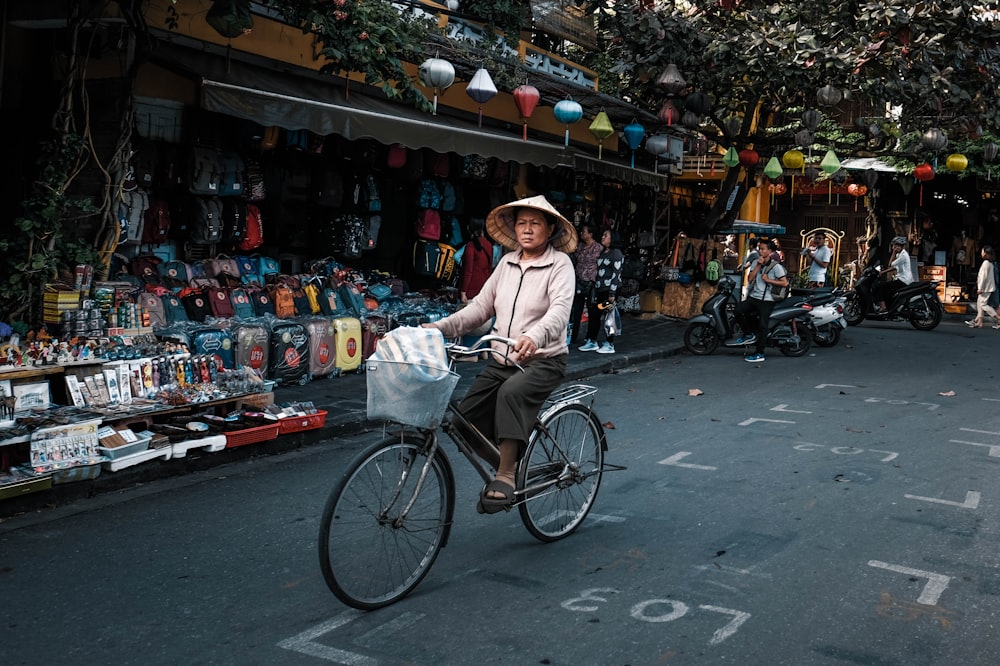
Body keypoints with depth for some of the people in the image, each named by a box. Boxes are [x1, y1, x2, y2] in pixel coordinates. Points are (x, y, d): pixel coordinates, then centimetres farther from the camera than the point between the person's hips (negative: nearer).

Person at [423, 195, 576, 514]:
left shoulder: (559, 264, -7)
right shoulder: (508, 262, 10)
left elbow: (560, 311, -24)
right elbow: (480, 306, 10)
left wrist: (534, 337, -45)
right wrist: (440, 327, -4)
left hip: (543, 361, -6)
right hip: (501, 360, 6)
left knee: (512, 392, -36)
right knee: (465, 419, -8)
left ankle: (505, 476, -27)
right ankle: (510, 466, 17)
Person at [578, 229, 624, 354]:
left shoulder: (616, 253, -9)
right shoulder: (603, 252, 17)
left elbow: (616, 274, -14)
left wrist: (612, 294, -18)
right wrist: (595, 290, 15)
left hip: (609, 289, -8)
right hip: (599, 289, 8)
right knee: (594, 314, 8)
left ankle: (609, 344, 4)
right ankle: (592, 342, 16)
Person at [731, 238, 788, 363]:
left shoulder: (776, 266, -4)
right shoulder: (756, 263, 15)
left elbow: (785, 283, -9)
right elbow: (749, 279, 3)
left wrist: (768, 280, -13)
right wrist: (759, 265, -5)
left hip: (766, 300, -5)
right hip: (753, 296, 6)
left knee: (762, 325, -12)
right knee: (739, 310, -19)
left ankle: (759, 353, -6)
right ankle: (748, 334, 1)